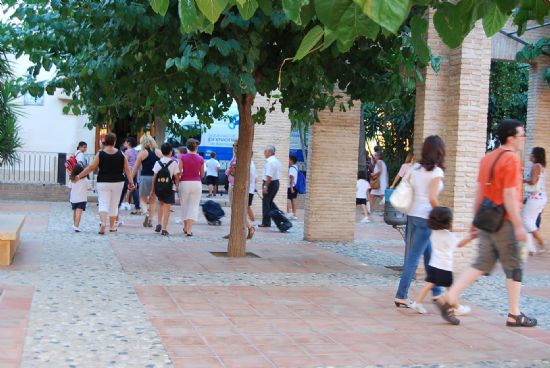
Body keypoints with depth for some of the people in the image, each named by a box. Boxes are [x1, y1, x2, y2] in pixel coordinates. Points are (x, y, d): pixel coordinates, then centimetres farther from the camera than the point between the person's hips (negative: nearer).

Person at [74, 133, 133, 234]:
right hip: (117, 182, 1)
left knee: (103, 204, 0)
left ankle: (103, 223, -24)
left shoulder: (100, 154, -5)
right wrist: (131, 182, 2)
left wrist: (79, 176, 2)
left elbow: (91, 167, -5)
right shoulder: (121, 154, -1)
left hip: (103, 182, -1)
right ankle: (112, 226, 20)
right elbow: (127, 169, -2)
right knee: (114, 205, 13)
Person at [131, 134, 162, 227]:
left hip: (145, 177, -3)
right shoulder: (159, 152, 6)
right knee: (152, 200, 13)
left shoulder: (142, 153, -2)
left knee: (142, 198, 12)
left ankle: (146, 212, -16)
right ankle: (150, 220, 12)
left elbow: (136, 167, 0)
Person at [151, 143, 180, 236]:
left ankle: (159, 224, 16)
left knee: (161, 203, 25)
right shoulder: (174, 163, -8)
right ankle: (164, 229, -1)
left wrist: (152, 189, 8)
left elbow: (154, 177, 1)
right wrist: (177, 185, 12)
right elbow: (176, 177, -6)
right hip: (170, 188, -3)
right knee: (167, 208, 2)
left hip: (159, 188, 3)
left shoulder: (158, 163, 0)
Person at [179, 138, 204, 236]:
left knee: (184, 206, 16)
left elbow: (179, 172, -7)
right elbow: (202, 175, 5)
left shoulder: (183, 157, -6)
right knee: (194, 206, 2)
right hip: (196, 183, 0)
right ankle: (189, 230, -7)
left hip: (184, 183, 0)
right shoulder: (200, 159, -3)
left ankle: (186, 227, 27)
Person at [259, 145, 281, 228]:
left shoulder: (270, 161, -18)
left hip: (270, 183, -10)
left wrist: (265, 186, -23)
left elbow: (269, 176, -25)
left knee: (266, 202, 0)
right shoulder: (277, 161, 14)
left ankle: (266, 222, 5)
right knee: (270, 201, 21)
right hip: (276, 182, 10)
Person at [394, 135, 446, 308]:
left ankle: (437, 292, 27)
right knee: (414, 258, -4)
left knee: (429, 255, 18)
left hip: (412, 215, 7)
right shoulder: (436, 172, -10)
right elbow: (432, 198, -17)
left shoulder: (416, 169, 8)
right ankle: (401, 296, -3)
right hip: (426, 218, -7)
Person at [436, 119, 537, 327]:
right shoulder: (511, 159, -14)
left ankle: (448, 299, 1)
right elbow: (509, 196, -19)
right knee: (514, 268, 6)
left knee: (482, 265, 11)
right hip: (504, 223, -8)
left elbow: (480, 192, 15)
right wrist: (518, 226, -18)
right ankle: (514, 315, 15)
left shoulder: (488, 158, 12)